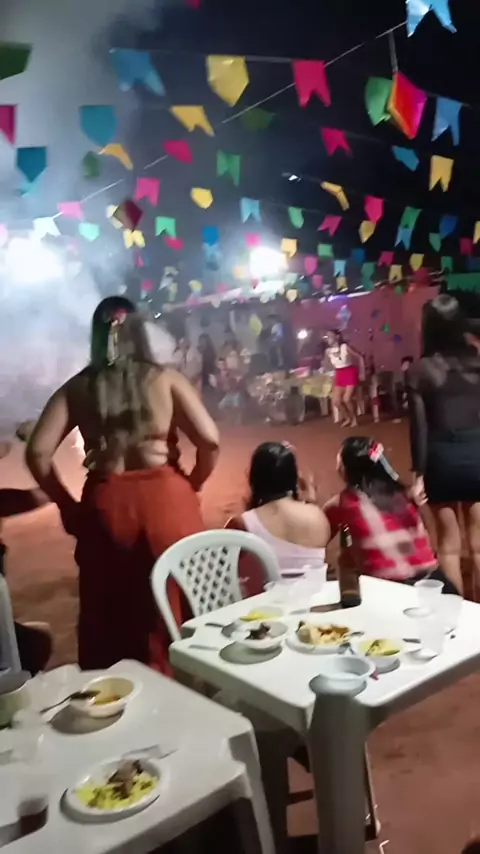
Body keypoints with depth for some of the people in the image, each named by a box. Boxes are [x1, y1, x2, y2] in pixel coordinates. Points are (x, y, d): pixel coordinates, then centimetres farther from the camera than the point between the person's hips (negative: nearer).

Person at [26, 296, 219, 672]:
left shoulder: (77, 387, 5)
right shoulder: (166, 379, 1)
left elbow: (38, 453, -4)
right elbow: (209, 441, -8)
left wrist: (68, 505, 5)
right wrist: (191, 486, 7)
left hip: (104, 505, 1)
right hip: (167, 499, -1)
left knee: (112, 619, 15)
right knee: (180, 611, 15)